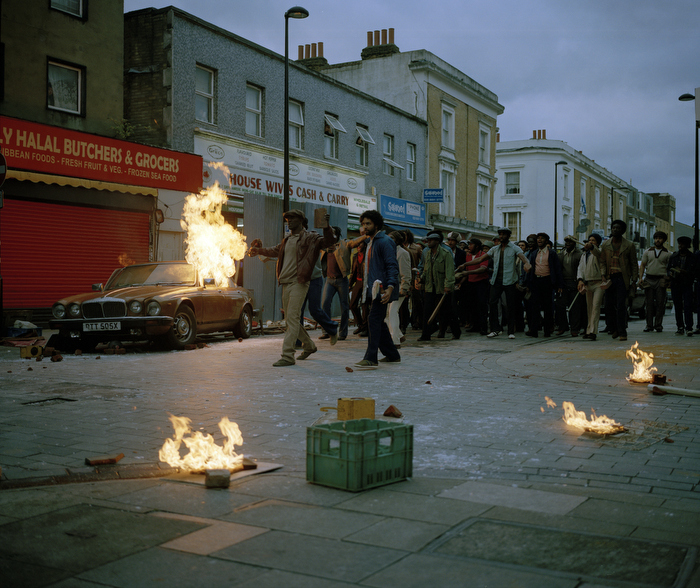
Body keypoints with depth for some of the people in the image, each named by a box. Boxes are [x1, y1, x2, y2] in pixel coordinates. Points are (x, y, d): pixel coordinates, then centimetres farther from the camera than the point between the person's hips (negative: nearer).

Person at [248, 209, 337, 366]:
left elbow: (328, 241, -17)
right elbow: (275, 250, 37)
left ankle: (287, 356, -12)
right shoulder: (287, 240, 19)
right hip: (285, 283, 8)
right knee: (290, 319, 13)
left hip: (298, 283, -8)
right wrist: (259, 250, 45)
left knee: (292, 318, -12)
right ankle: (308, 345, 31)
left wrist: (326, 226, -32)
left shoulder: (310, 238, -4)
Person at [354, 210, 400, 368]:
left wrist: (390, 287, -29)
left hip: (381, 290, -10)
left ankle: (370, 358, -16)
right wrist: (366, 287, 20)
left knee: (374, 320, -14)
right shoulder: (370, 242, 19)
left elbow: (392, 266, -18)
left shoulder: (385, 242, -11)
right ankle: (392, 355, 24)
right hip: (372, 290, 10)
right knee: (378, 322, 13)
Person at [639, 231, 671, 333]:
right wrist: (640, 278, 0)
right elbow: (642, 265, 12)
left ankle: (658, 325, 2)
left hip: (661, 280, -1)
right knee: (649, 304, 0)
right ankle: (649, 325, 4)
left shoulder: (667, 253, 8)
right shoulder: (647, 252, 12)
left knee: (660, 303, -4)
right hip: (649, 280, 1)